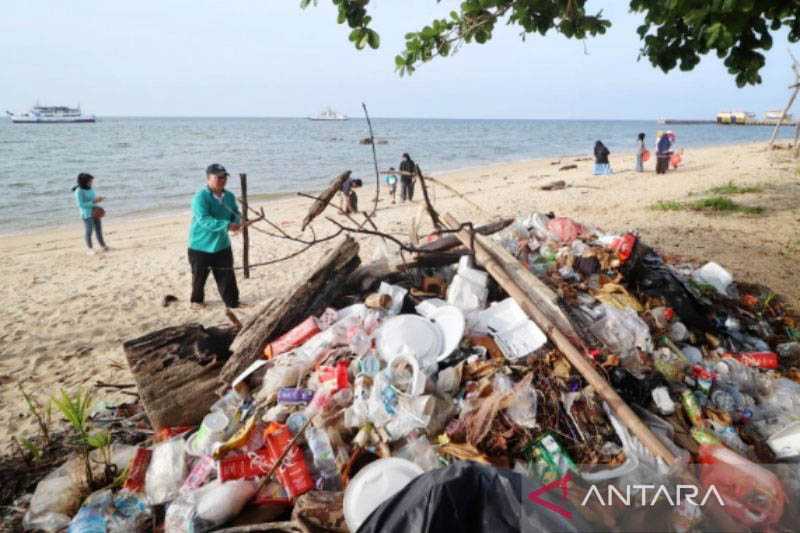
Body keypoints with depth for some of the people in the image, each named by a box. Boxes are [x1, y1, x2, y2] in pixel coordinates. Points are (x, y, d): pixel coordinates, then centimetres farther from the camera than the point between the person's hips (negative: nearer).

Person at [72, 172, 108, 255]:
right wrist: (93, 202, -22)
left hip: (95, 212, 6)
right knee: (88, 231, 1)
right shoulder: (79, 191, -15)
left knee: (98, 229, 12)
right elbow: (81, 204, -18)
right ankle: (89, 248, 14)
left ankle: (102, 245, 24)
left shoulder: (90, 188, 5)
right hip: (87, 214, -6)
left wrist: (98, 199, -5)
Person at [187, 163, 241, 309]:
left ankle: (232, 302, 15)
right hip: (201, 245, -5)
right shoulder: (200, 197, -20)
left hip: (222, 244, 5)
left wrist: (237, 222, -14)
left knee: (227, 275, 5)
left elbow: (236, 214, 12)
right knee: (200, 276, 11)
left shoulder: (229, 196, 2)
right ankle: (197, 300, 34)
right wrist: (227, 225, -40)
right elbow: (204, 220, -31)